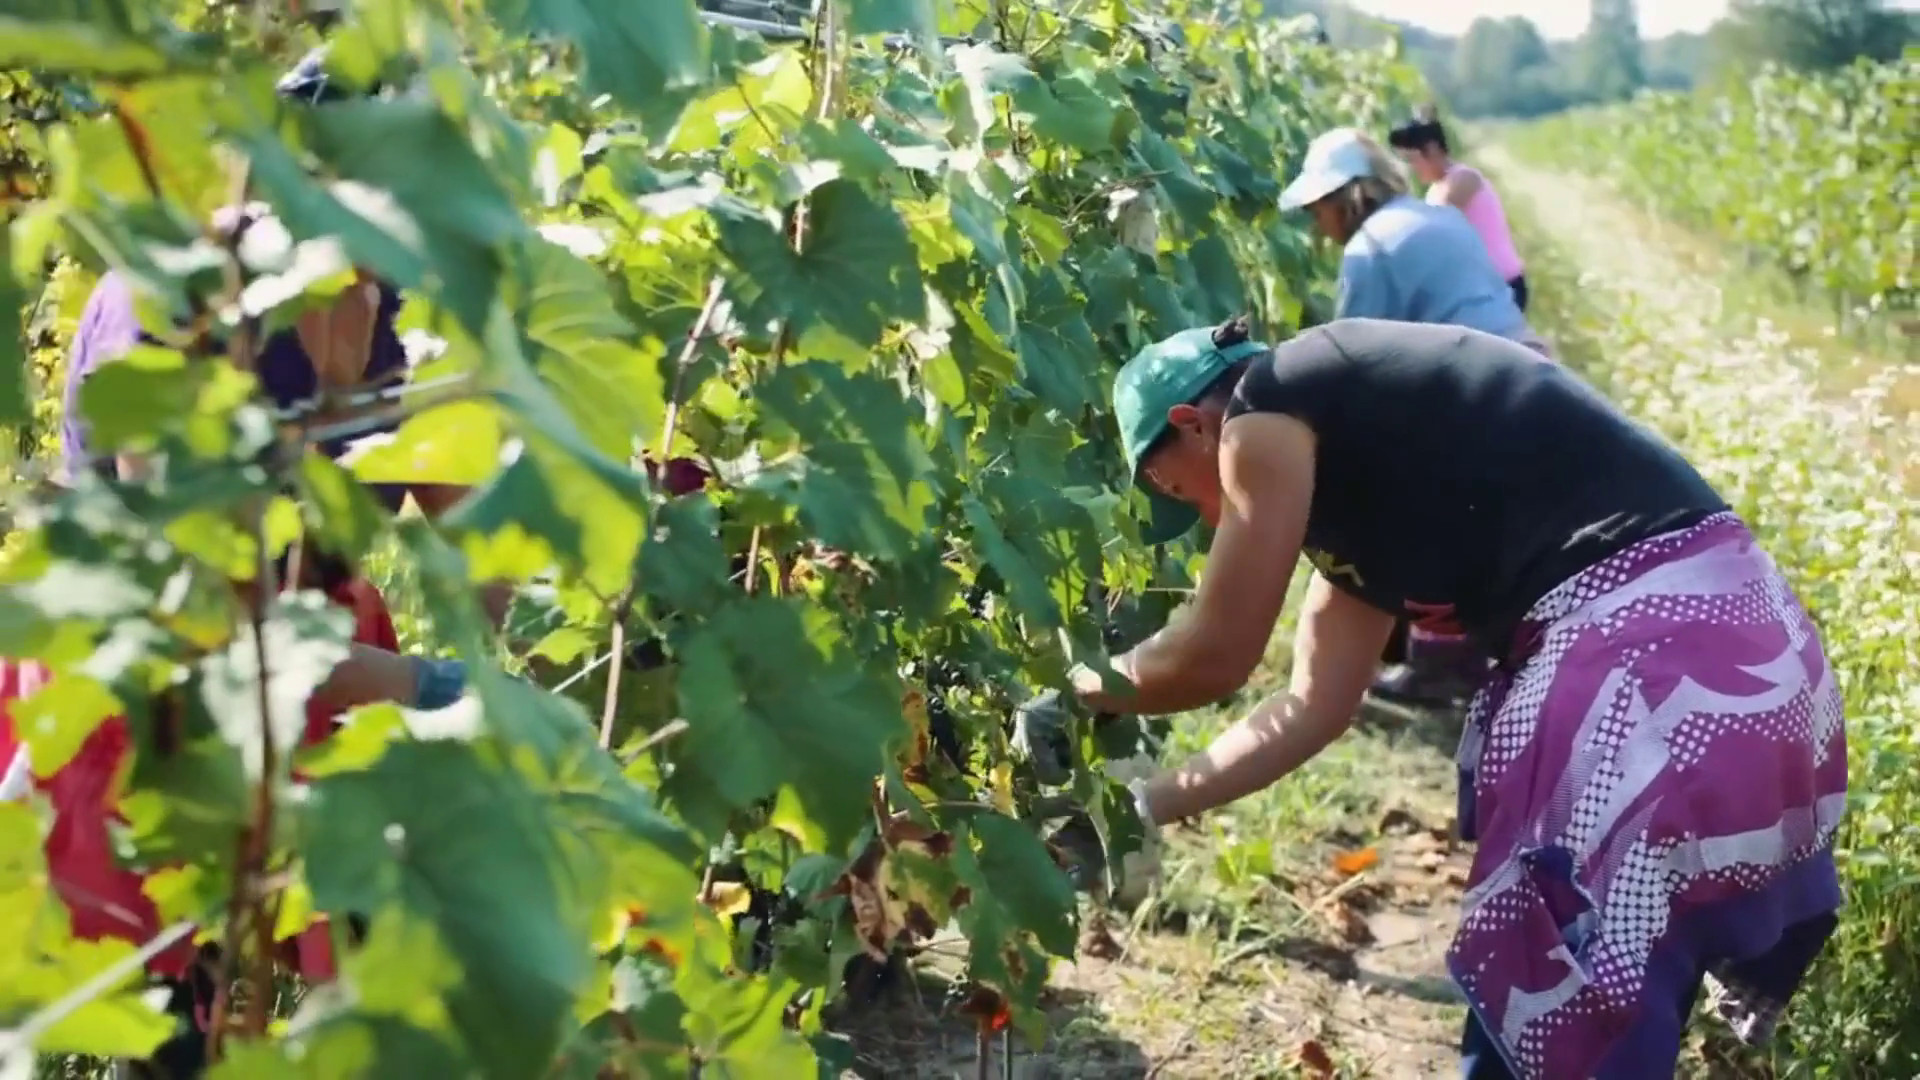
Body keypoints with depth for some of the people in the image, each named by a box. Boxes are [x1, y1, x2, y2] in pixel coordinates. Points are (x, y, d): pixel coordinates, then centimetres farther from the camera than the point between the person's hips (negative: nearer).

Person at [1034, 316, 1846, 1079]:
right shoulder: (1357, 468, 23)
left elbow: (1213, 658, 2)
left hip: (1649, 651, -10)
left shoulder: (1268, 416, -3)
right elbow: (1313, 706, 25)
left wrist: (1082, 689, 21)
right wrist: (1145, 805, 31)